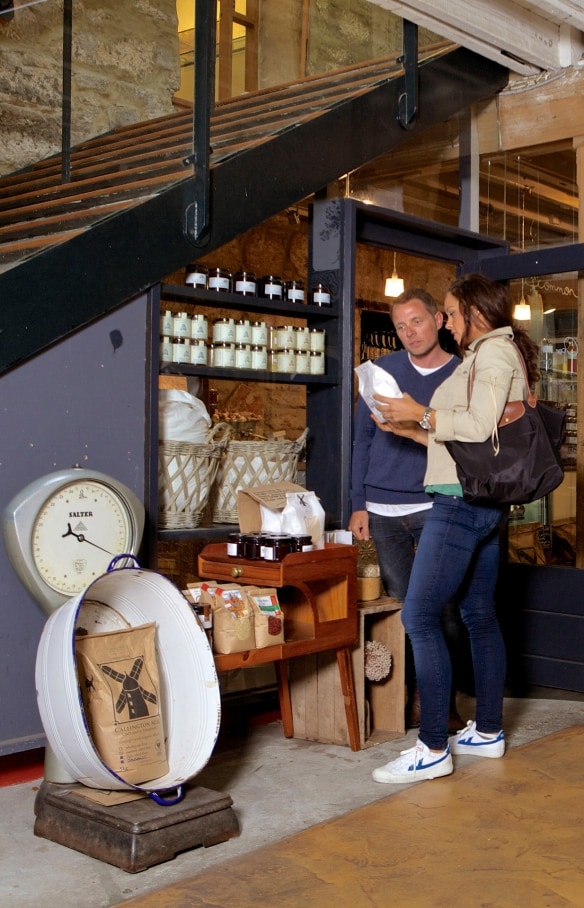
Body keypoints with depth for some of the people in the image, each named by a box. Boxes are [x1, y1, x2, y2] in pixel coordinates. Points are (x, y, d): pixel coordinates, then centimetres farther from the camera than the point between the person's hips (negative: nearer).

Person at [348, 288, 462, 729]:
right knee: (398, 607, 7)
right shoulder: (383, 369, 7)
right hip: (383, 510, 2)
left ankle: (444, 701, 12)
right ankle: (411, 698, 19)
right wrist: (358, 504, 4)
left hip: (437, 506, -1)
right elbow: (362, 439, 9)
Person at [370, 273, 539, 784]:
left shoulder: (494, 350, -8)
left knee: (419, 617, -11)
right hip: (485, 504, 11)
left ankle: (434, 749, -8)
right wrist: (408, 430, 14)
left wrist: (421, 414, -12)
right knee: (480, 614, 14)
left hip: (464, 501, -11)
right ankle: (488, 732, 22)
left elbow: (479, 426, -22)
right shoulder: (497, 354, 21)